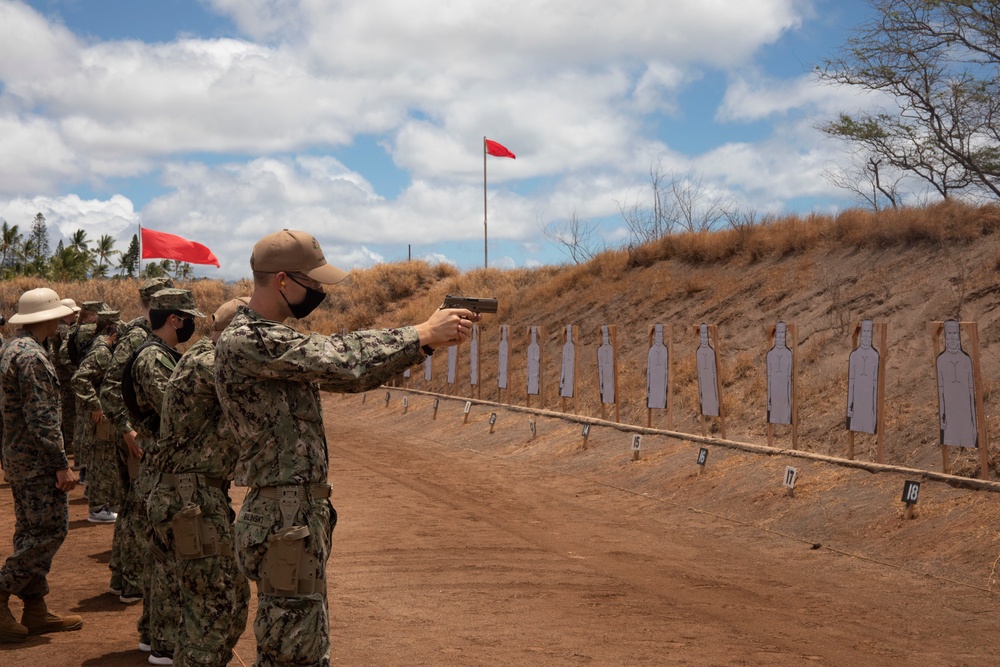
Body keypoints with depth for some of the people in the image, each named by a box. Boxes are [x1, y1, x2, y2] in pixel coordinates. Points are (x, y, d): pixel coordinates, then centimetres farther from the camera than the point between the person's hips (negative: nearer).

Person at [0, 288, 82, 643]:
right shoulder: (32, 356, -19)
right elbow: (42, 418, -23)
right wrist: (61, 464, -20)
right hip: (37, 458, -10)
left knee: (32, 532, 12)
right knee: (50, 530, -6)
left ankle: (35, 610, 17)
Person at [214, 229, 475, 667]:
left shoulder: (276, 340, 14)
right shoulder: (244, 343, -17)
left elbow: (350, 373, 12)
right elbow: (341, 360, -21)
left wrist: (429, 337, 1)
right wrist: (422, 335, -12)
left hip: (301, 515, 10)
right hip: (285, 522, -10)